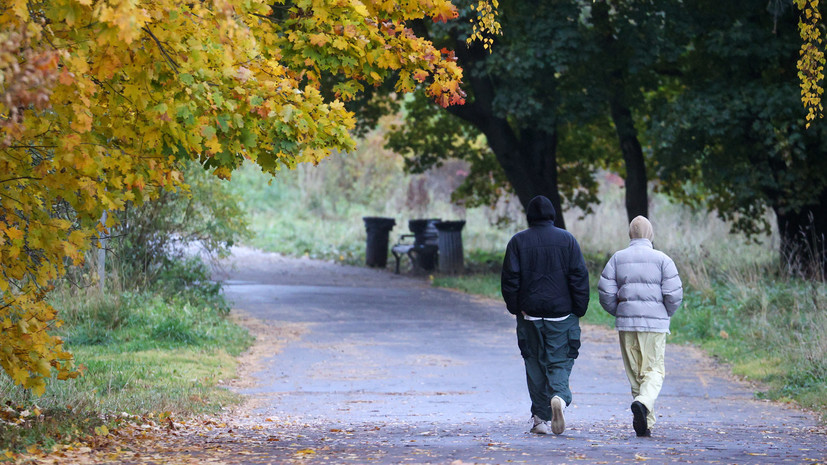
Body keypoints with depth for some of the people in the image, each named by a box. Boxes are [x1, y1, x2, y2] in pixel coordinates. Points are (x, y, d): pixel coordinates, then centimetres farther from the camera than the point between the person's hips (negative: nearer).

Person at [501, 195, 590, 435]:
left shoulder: (518, 241, 1)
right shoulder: (567, 240, 1)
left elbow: (510, 279, -3)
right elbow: (579, 277, -2)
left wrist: (515, 308, 6)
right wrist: (579, 310, 4)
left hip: (530, 314, 0)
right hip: (562, 315, 0)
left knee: (535, 364, 8)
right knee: (560, 361, 3)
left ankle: (542, 418, 7)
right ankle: (559, 396, -27)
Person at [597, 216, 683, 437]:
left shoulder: (617, 259, 5)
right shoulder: (662, 259, -1)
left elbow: (606, 292, -1)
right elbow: (674, 293, -7)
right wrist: (666, 315, 11)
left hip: (626, 323, 2)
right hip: (655, 323, -2)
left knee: (635, 374, 9)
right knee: (654, 371, 1)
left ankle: (646, 423, 8)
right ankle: (643, 403, -28)